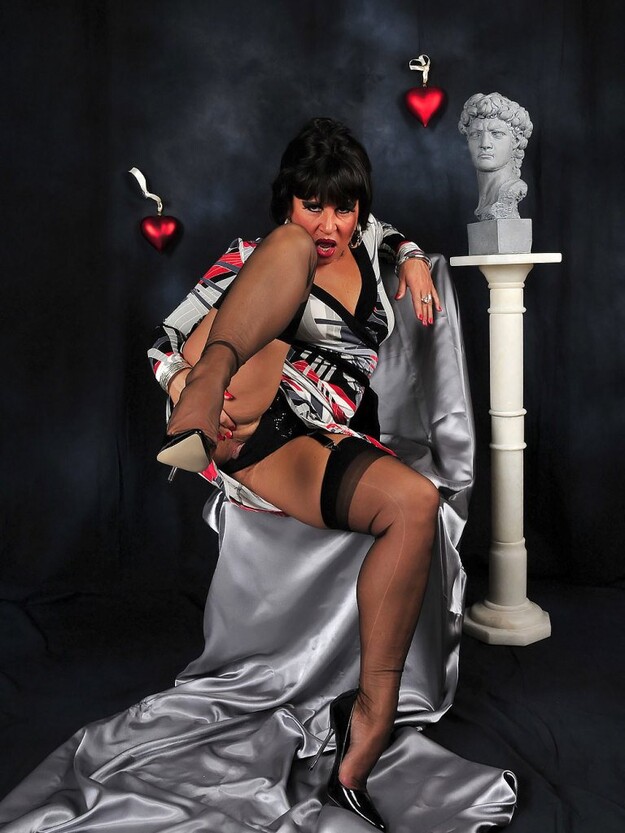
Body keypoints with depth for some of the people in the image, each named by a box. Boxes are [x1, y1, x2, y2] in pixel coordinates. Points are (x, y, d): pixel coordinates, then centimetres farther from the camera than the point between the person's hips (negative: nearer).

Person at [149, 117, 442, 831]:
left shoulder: (362, 243, 23)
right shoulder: (253, 256, 12)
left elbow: (390, 231, 47)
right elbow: (164, 342, 7)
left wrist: (412, 260, 22)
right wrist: (192, 385, -17)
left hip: (324, 449, 3)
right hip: (246, 419, -3)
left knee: (416, 502, -29)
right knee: (292, 251, -19)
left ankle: (372, 717, -25)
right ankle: (211, 390, -48)